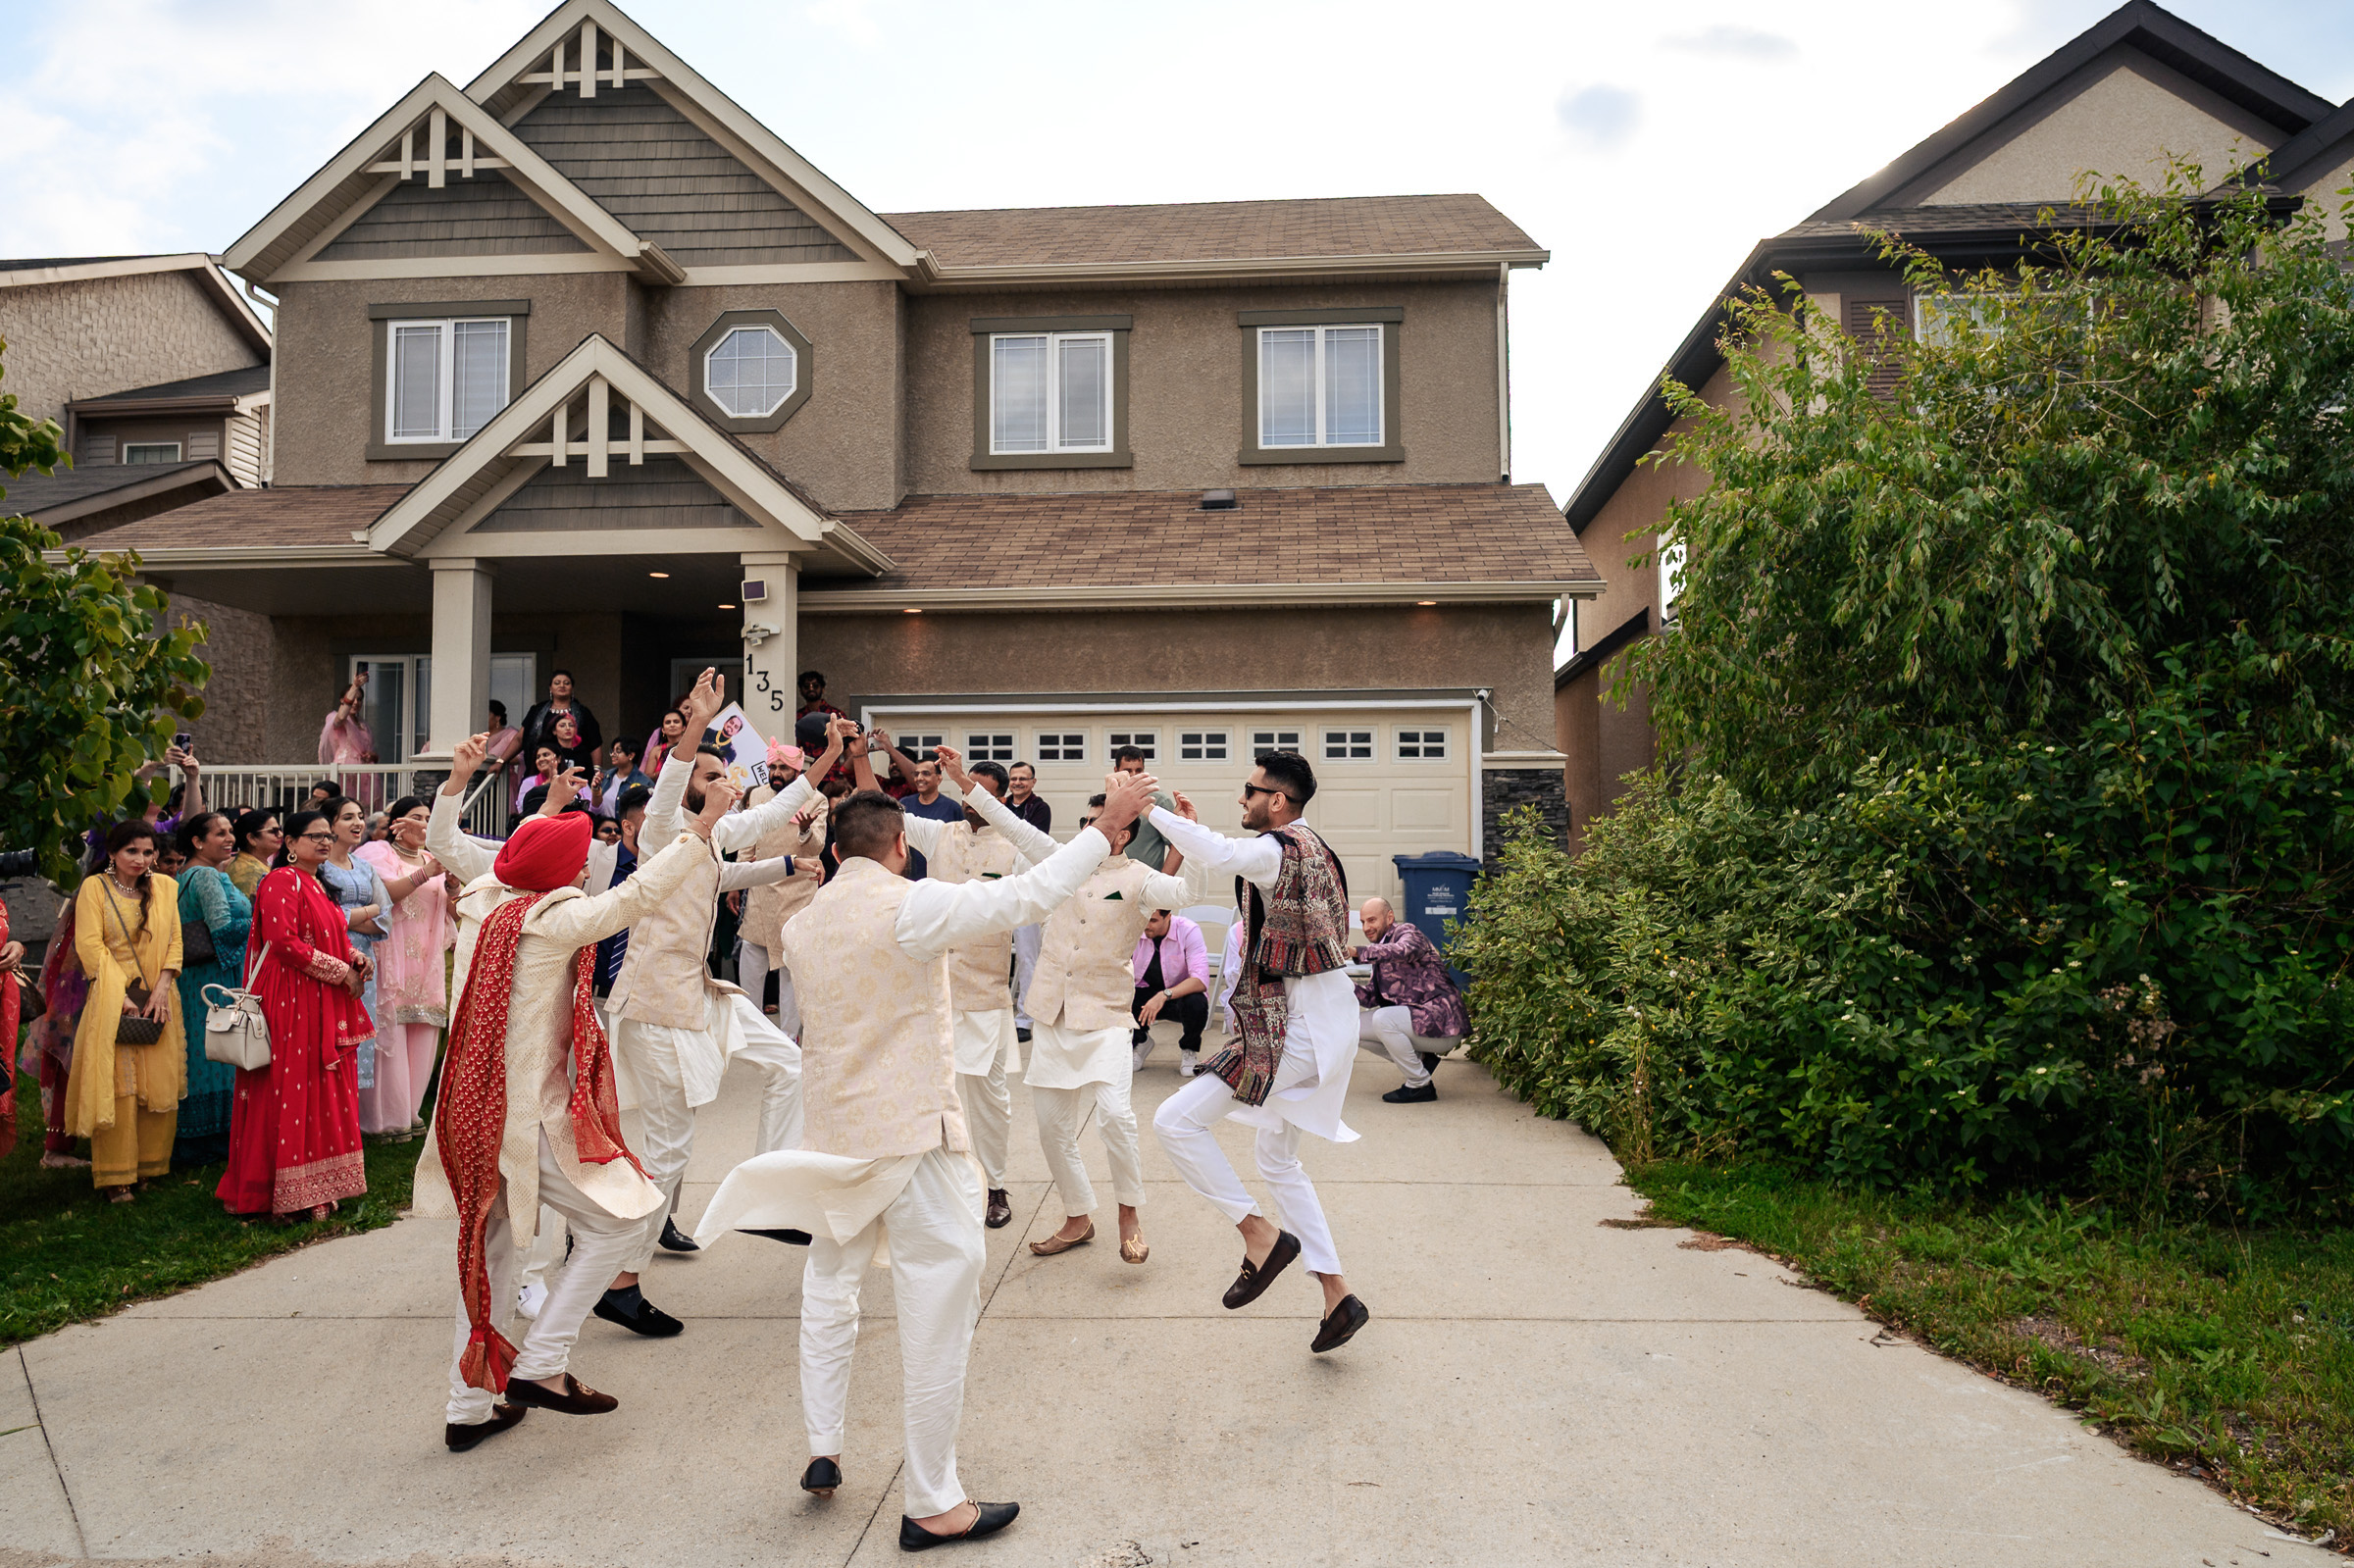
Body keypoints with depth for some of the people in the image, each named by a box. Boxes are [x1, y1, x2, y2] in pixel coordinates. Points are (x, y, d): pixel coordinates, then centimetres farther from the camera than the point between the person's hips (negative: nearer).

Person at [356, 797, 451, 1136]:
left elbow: (452, 910, 11)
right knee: (389, 1035, -7)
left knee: (422, 1038, 4)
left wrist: (451, 882, -8)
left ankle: (409, 1110, 14)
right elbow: (383, 894, -15)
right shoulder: (379, 853, 2)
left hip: (427, 962, 5)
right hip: (391, 959, -5)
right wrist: (425, 874, -23)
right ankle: (386, 1117, -1)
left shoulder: (434, 858, 18)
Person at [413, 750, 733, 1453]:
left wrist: (457, 778, 24)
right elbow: (639, 893, -26)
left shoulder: (483, 897, 4)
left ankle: (469, 1407, 27)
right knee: (618, 1219, 3)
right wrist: (702, 828, -24)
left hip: (474, 1105, 9)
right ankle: (538, 1366, 2)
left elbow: (445, 843, 21)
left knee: (490, 1247, 19)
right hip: (531, 1116, -9)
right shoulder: (557, 919, -18)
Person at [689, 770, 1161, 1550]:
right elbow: (1030, 893, -19)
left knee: (829, 1284, 25)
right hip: (913, 1135, -7)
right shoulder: (913, 905, -17)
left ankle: (822, 1451, 32)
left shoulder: (804, 924, 3)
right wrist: (1107, 825, -11)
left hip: (833, 1130, 7)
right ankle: (933, 1506, 8)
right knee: (937, 1310, 1)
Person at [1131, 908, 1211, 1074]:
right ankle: (1139, 1041, 7)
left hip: (1180, 994, -2)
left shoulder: (1188, 931, -20)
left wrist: (1164, 995, -44)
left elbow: (1201, 981, -29)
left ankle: (1189, 1049, -1)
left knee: (1196, 1003, -36)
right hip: (1144, 995, 2)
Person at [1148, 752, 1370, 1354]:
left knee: (1176, 1121, -10)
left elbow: (1218, 855, -38)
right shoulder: (1308, 848, 14)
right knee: (1276, 1159, 20)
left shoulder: (1279, 849, -17)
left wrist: (1144, 807, -33)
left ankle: (1261, 1237, -2)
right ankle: (1338, 1297, 24)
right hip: (1313, 1018, 11)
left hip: (1295, 1026, -11)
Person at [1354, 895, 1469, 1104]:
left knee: (1383, 1019, -30)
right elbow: (1372, 997, 9)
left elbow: (1404, 950, -36)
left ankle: (1420, 1086, -14)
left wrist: (1359, 952, -45)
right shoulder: (1382, 949, 17)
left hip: (1441, 1023, -9)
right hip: (1415, 1019, 9)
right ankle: (1420, 1060, 8)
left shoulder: (1407, 931, -9)